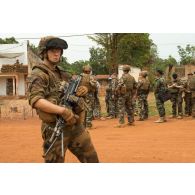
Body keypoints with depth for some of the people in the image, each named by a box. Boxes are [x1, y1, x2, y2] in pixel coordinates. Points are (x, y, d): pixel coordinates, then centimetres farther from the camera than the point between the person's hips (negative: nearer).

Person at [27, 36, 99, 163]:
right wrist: (62, 110, -32)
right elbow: (35, 100, -24)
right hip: (55, 128, -8)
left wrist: (82, 91, -2)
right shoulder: (38, 74, -9)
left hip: (75, 125, 8)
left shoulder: (61, 73, 16)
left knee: (91, 158, 13)